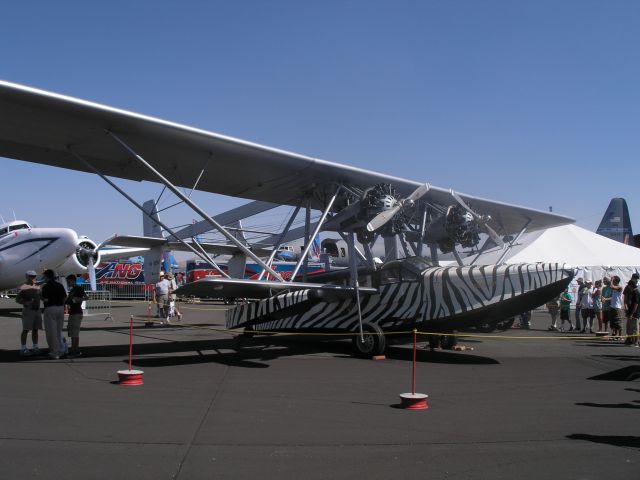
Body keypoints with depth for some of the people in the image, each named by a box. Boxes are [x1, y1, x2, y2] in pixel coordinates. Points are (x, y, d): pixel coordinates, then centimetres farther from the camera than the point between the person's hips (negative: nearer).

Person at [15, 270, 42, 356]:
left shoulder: (37, 286, 13)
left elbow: (40, 296, 24)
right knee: (26, 330, -6)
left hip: (37, 310, 6)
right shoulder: (23, 287, -7)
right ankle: (23, 349, -2)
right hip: (28, 310, -6)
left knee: (35, 329, 7)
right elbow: (18, 299, -10)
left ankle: (35, 348, 12)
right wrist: (26, 303, -25)